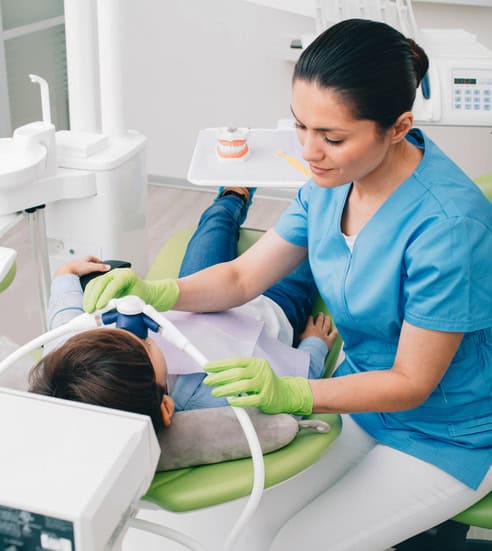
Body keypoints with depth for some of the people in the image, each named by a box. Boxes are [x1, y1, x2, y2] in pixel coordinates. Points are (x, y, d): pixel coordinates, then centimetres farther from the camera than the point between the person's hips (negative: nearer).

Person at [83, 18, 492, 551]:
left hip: (446, 438, -6)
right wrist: (154, 293, -19)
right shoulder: (336, 178, -9)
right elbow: (243, 276, -1)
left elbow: (411, 384, -24)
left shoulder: (446, 223, -32)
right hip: (363, 392, 6)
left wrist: (289, 393, -36)